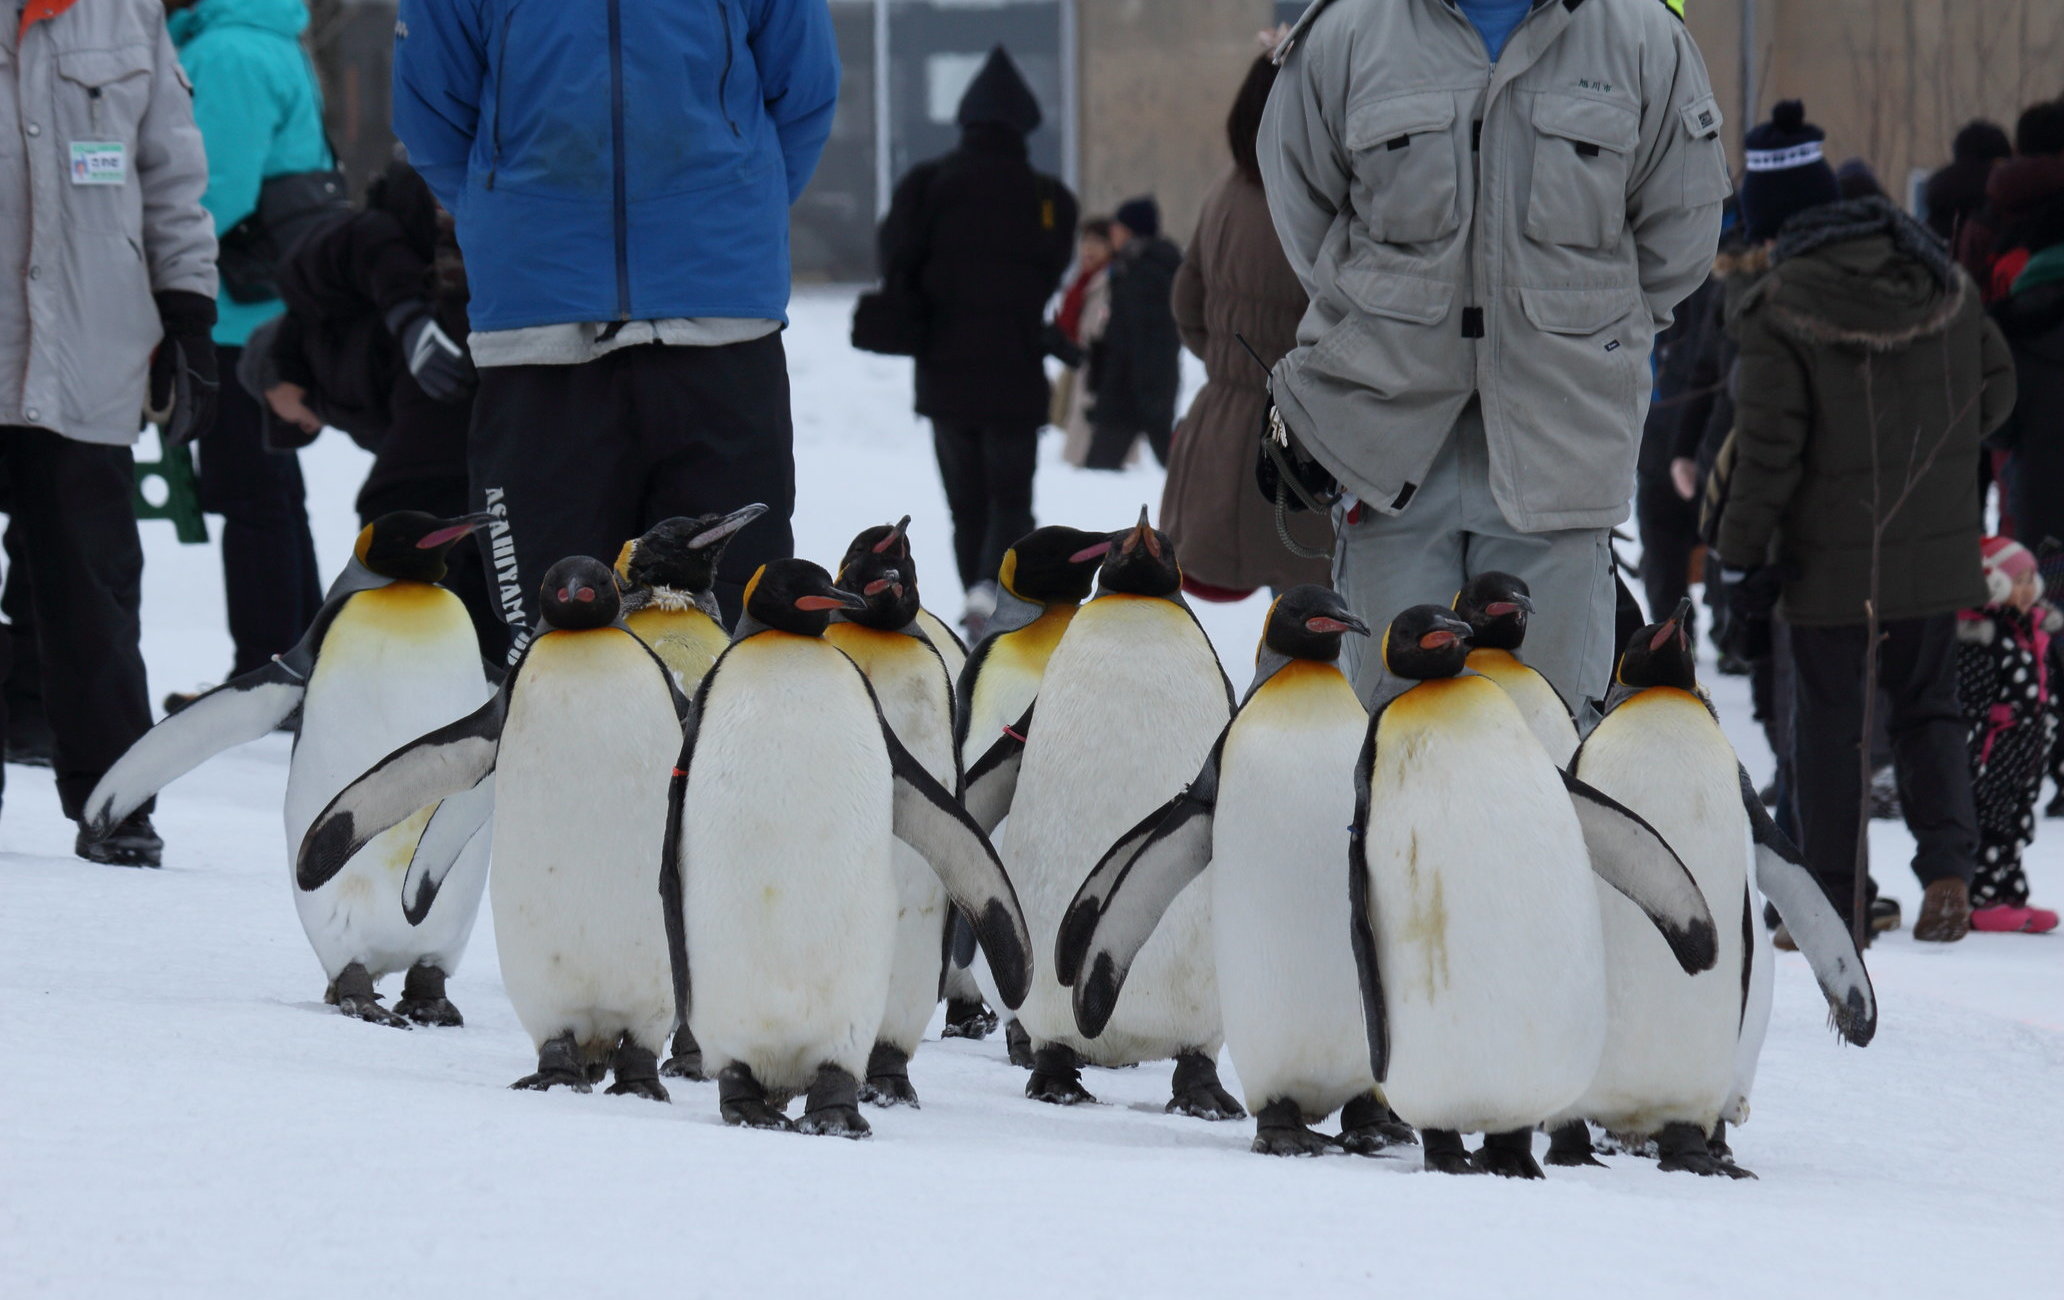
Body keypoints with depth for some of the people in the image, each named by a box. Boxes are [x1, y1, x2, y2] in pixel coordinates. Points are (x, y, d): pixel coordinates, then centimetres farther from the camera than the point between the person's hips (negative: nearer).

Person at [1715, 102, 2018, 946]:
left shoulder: (1778, 312, -15)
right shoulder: (1942, 285, 1)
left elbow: (1767, 448, -15)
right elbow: (1994, 386, 11)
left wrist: (1744, 554, -6)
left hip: (1829, 559, -4)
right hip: (1935, 550, 4)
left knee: (1828, 720, 8)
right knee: (1927, 708, 16)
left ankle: (1832, 901, 9)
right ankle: (1948, 862, -4)